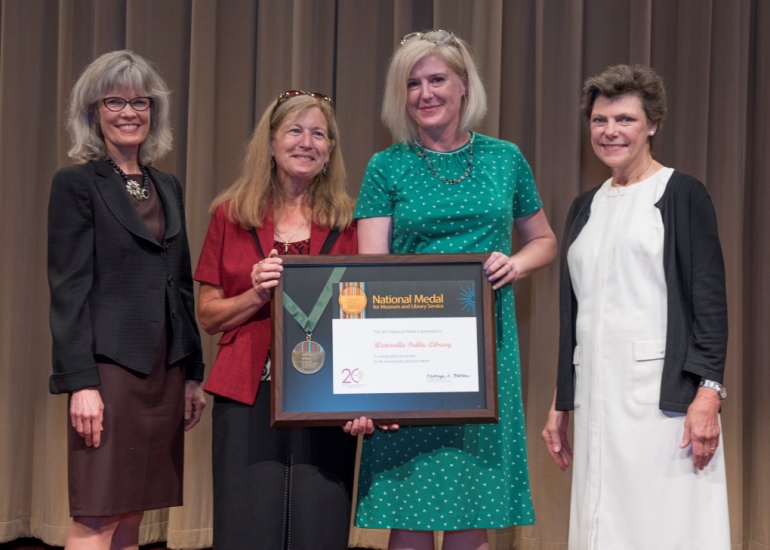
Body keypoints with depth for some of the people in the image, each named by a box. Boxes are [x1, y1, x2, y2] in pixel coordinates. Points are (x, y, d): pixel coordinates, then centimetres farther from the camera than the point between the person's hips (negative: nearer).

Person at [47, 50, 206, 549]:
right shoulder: (76, 184, -3)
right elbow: (68, 289, -9)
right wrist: (81, 383, -17)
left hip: (165, 372, 6)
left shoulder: (168, 188, 15)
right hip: (110, 366, -6)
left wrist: (193, 374, 13)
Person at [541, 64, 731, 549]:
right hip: (597, 394, 6)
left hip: (663, 393, -5)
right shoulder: (585, 207, 15)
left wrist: (709, 393, -16)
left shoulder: (683, 195, -1)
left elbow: (710, 300, -6)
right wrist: (561, 403, 17)